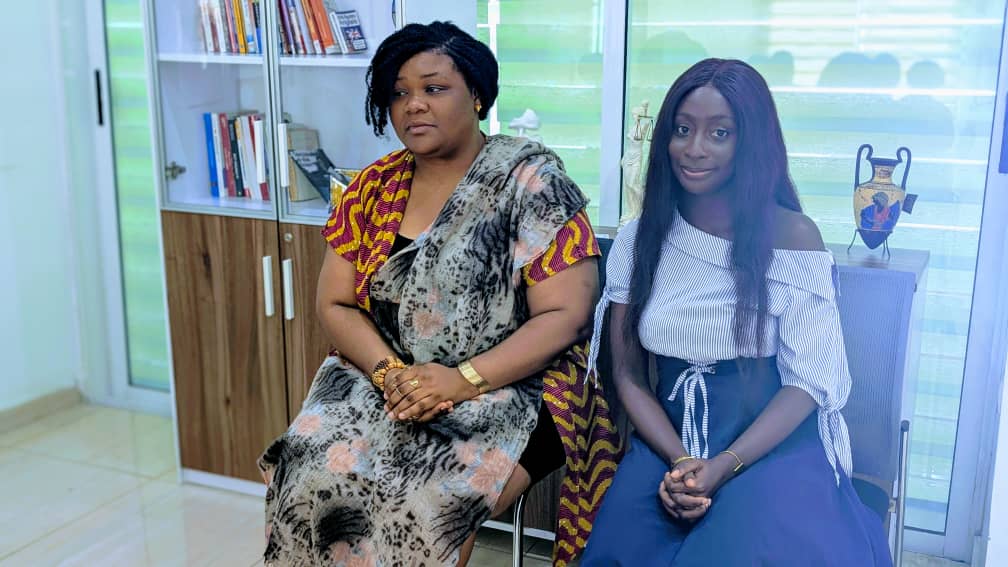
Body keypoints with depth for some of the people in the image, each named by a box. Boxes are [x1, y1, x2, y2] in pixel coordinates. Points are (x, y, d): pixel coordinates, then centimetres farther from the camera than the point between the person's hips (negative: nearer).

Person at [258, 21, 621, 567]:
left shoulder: (531, 182, -7)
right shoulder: (374, 188, 7)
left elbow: (566, 314, -11)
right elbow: (335, 303, 6)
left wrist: (463, 380, -21)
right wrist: (390, 372, -13)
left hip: (508, 393, -4)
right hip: (384, 385, 4)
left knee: (417, 510, -28)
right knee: (315, 480, -22)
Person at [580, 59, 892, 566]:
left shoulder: (792, 236, -4)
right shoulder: (638, 239, 4)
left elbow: (808, 381, -6)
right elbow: (628, 373, 2)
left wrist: (724, 466, -18)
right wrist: (679, 461, -13)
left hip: (771, 445, -2)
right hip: (667, 442, 2)